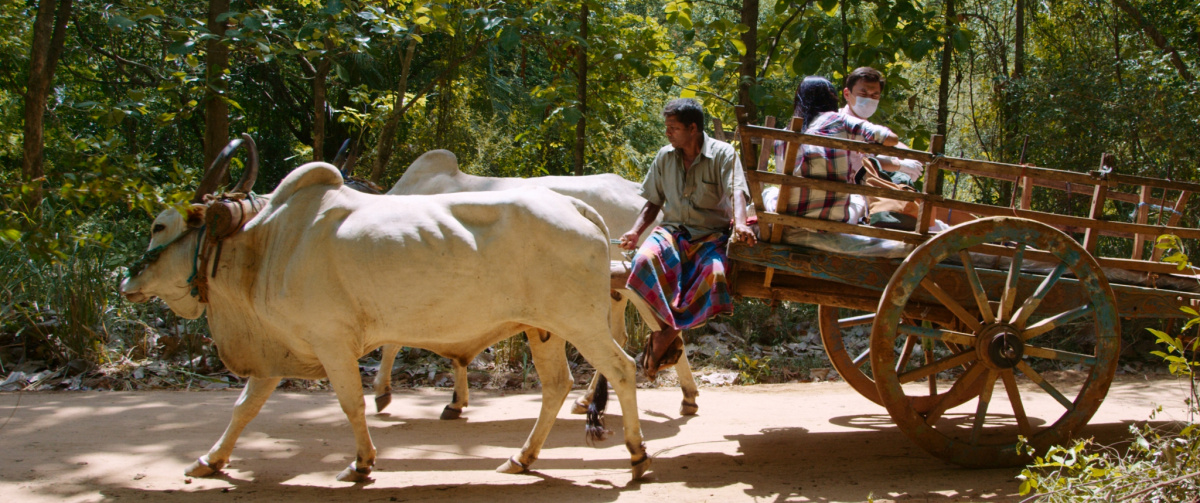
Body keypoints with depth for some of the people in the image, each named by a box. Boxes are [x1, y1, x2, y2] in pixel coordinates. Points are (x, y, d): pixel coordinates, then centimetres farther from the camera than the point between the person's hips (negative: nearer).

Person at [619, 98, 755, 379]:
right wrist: (635, 231, 1)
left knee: (715, 274, -36)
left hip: (711, 236, -3)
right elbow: (654, 202, 18)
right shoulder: (665, 157, 11)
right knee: (645, 260, -33)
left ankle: (666, 332, -20)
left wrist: (740, 223, -38)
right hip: (673, 231, 3)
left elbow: (736, 191, -17)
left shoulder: (723, 154, -2)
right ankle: (669, 335, -25)